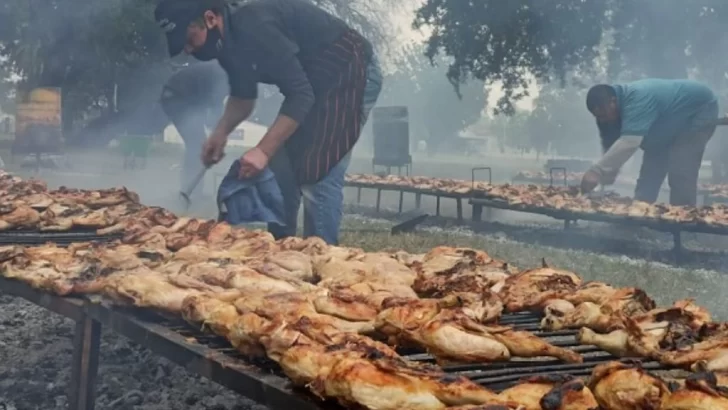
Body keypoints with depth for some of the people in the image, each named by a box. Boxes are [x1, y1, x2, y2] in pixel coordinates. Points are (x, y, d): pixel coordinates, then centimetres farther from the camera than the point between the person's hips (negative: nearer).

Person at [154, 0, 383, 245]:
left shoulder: (255, 28, -30)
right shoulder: (228, 40, 0)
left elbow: (300, 94, -30)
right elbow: (243, 96, 14)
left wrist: (264, 150, -32)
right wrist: (221, 132, -4)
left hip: (352, 74, -10)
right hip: (315, 82, 10)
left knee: (317, 175, -16)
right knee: (281, 167, 7)